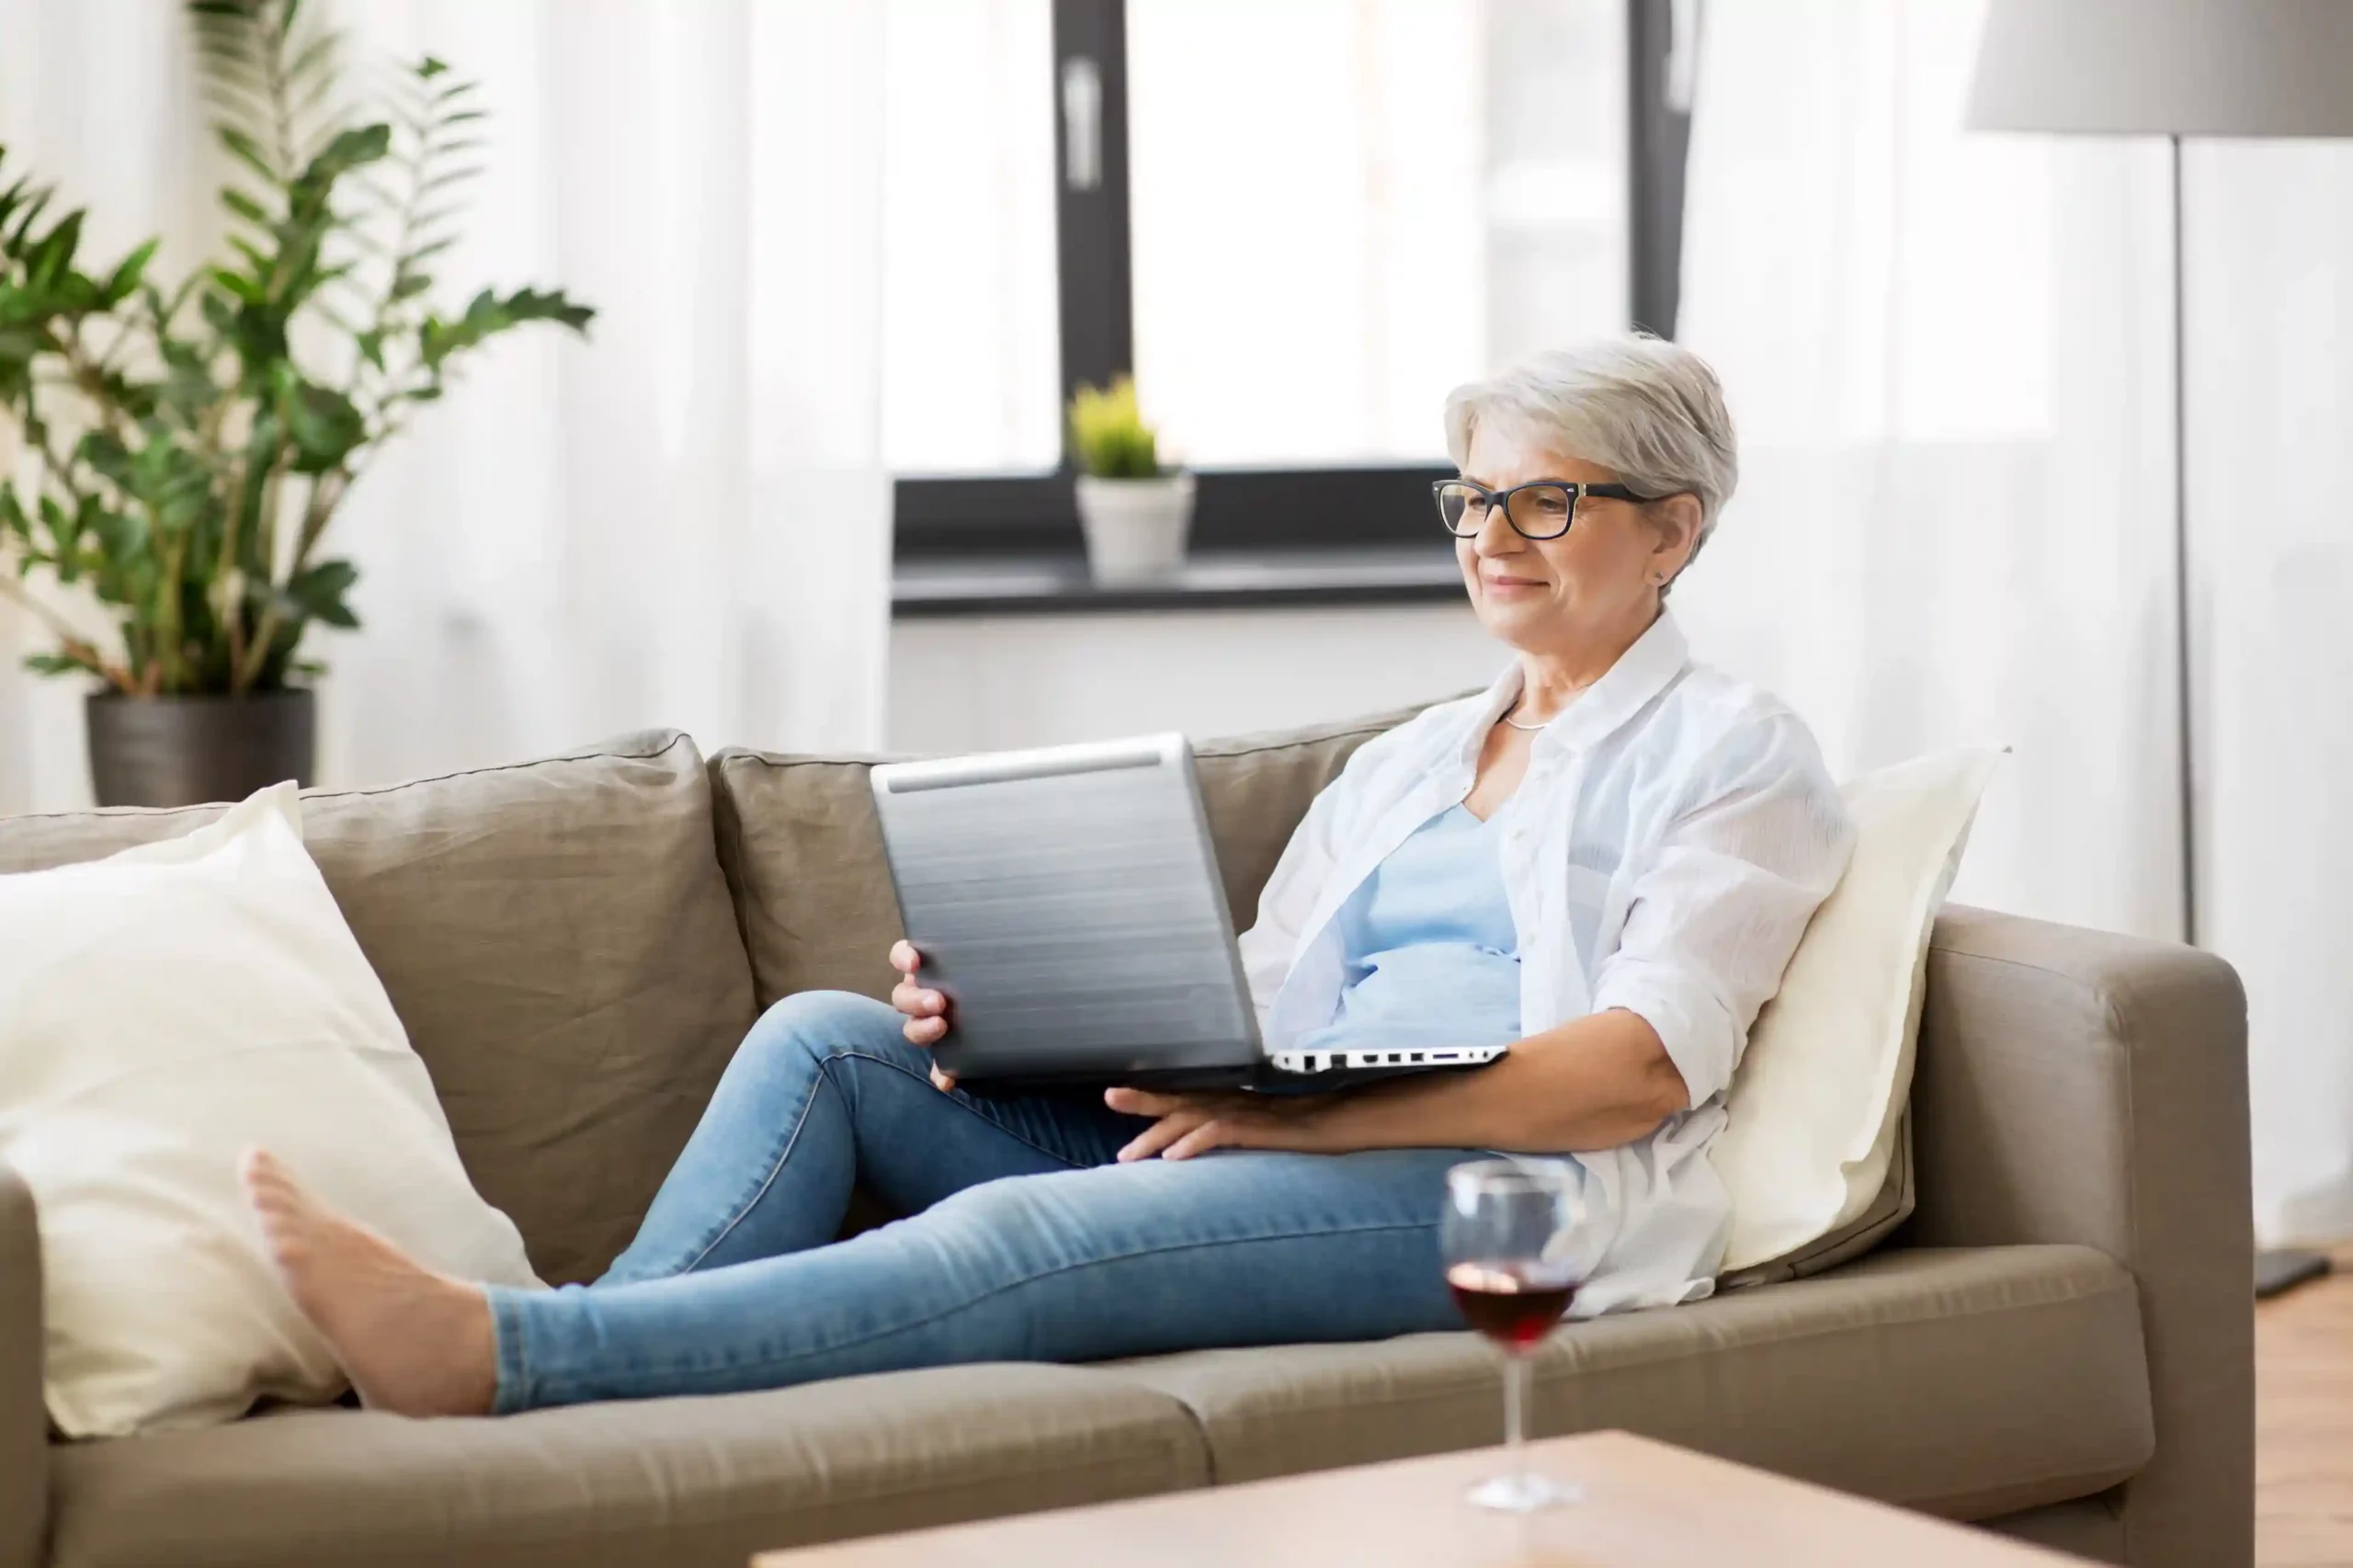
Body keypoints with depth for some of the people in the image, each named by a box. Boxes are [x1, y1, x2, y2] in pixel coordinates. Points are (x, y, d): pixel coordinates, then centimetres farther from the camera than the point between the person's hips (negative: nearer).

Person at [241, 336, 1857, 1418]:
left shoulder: (1732, 750, 4)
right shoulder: (1408, 758, 27)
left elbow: (1651, 1063, -11)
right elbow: (1240, 1005, 18)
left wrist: (1306, 1116, -21)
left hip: (1497, 1191, -7)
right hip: (1286, 1153, 8)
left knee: (1011, 1239, -32)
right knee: (825, 1039, -8)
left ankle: (498, 1351, -40)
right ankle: (586, 1402, -25)